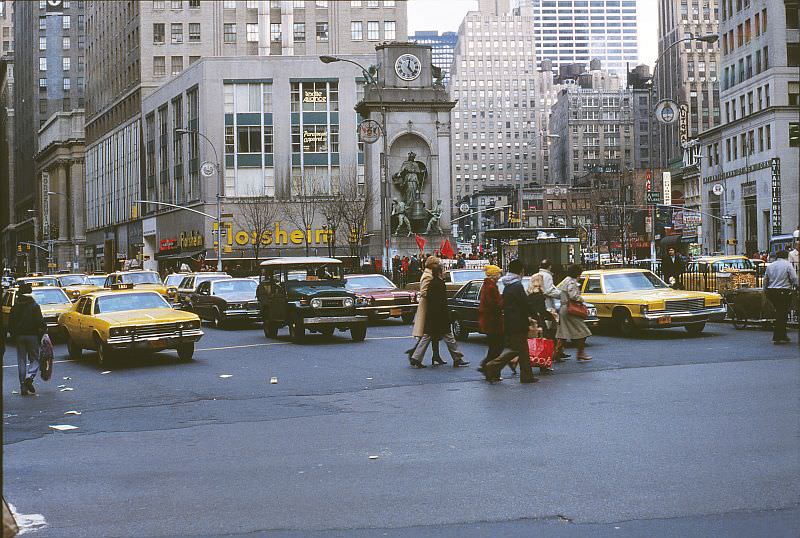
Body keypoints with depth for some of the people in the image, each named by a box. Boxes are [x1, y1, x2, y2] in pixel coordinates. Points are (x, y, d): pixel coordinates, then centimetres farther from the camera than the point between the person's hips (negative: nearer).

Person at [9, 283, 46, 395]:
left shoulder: (15, 307, 4)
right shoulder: (34, 306, -7)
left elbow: (10, 323, 5)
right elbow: (40, 322, -11)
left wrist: (14, 335, 15)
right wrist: (41, 333, 3)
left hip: (19, 336, 3)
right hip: (32, 335, -3)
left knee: (21, 361, 8)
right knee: (34, 359, 6)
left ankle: (23, 386, 4)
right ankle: (29, 377, -20)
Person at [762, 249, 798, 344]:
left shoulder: (770, 266, 11)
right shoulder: (788, 265, -5)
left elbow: (765, 280, 15)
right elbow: (794, 279, -11)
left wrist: (765, 292, 24)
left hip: (771, 292, 6)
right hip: (784, 292, -6)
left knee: (779, 313, 17)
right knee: (782, 314, 1)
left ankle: (782, 335, 22)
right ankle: (777, 337, 0)